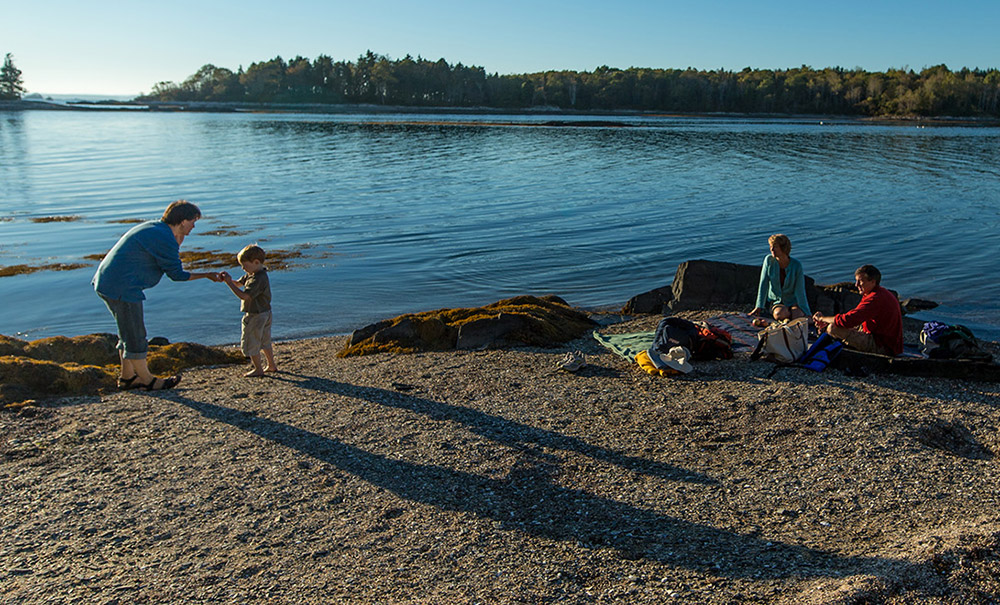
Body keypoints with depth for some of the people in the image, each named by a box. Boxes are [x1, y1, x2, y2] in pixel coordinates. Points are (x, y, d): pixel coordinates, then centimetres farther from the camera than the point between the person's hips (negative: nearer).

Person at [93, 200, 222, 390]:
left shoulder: (152, 227, 13)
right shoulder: (164, 239, -18)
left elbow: (169, 263, 21)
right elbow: (176, 274, -10)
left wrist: (177, 241, 10)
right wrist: (206, 275, -1)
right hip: (122, 287, -10)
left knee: (129, 333, 18)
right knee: (135, 335, 1)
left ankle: (127, 377, 28)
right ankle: (147, 380, 13)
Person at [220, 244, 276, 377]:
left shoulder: (258, 280, -26)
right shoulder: (251, 275, 7)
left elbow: (244, 296, -31)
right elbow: (239, 283, 15)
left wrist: (229, 282, -27)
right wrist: (229, 279, -6)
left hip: (256, 316, -10)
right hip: (265, 313, 10)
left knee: (251, 343, 3)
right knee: (265, 342, 20)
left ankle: (258, 369, 12)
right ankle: (271, 365, 31)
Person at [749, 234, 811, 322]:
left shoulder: (796, 266, -13)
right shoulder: (769, 260, -9)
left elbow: (800, 292, -12)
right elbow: (763, 284, -7)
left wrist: (807, 314, -17)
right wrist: (759, 306, -12)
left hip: (792, 302, -1)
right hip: (775, 302, 1)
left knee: (797, 316, -33)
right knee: (779, 314, -34)